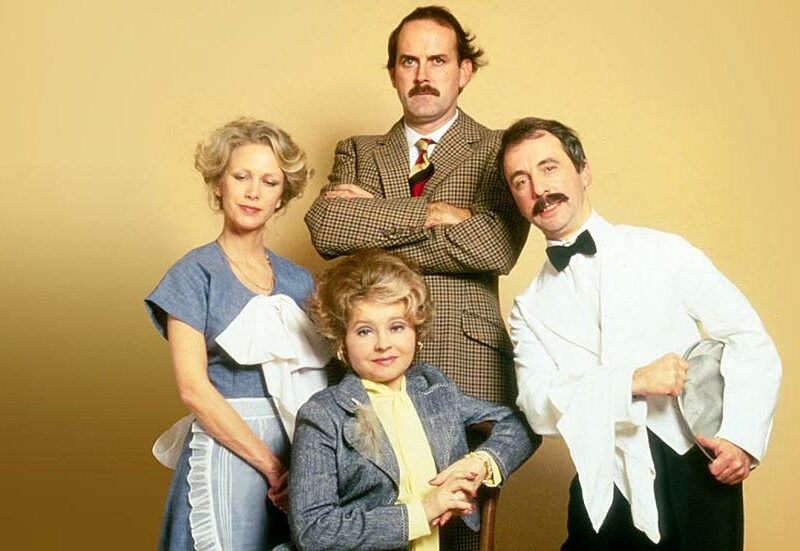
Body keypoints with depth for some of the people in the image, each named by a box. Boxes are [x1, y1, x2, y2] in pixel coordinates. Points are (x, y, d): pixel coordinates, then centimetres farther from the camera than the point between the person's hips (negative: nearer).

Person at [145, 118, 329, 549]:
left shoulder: (297, 280, 10)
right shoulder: (194, 274, -3)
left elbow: (315, 378, 7)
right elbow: (193, 388, -11)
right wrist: (271, 464, -14)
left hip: (300, 453, 4)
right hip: (227, 447, -4)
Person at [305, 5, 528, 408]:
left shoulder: (500, 151, 5)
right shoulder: (356, 152, 14)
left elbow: (495, 246, -13)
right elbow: (324, 228, -5)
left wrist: (369, 225, -7)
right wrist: (430, 212, -12)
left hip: (469, 362, -1)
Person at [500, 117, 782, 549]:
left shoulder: (664, 253, 2)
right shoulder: (530, 310, 8)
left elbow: (751, 342, 2)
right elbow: (539, 407, -4)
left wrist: (742, 436, -12)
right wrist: (634, 382, -17)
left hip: (695, 471, -1)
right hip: (606, 492, 1)